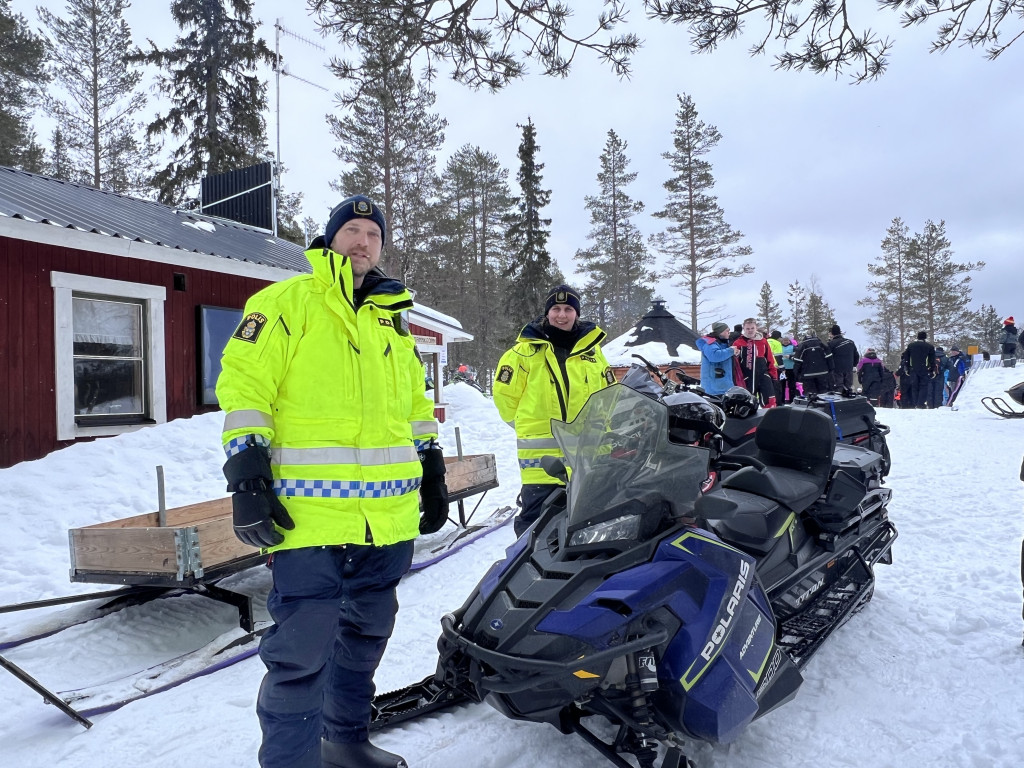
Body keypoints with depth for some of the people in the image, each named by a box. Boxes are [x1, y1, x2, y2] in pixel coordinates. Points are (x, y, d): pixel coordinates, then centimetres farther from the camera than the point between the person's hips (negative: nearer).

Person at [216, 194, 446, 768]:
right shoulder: (286, 302, 0)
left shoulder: (393, 317, 18)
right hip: (310, 513, -6)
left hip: (389, 515, 7)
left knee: (366, 635, 19)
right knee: (302, 652, -5)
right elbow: (244, 384, -7)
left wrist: (432, 470, 18)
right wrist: (247, 478, -14)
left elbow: (415, 401, 23)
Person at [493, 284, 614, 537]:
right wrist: (530, 425, 8)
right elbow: (505, 394, 5)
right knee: (536, 520, -2)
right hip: (541, 453, -3)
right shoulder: (525, 350, 0)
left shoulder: (592, 349, 11)